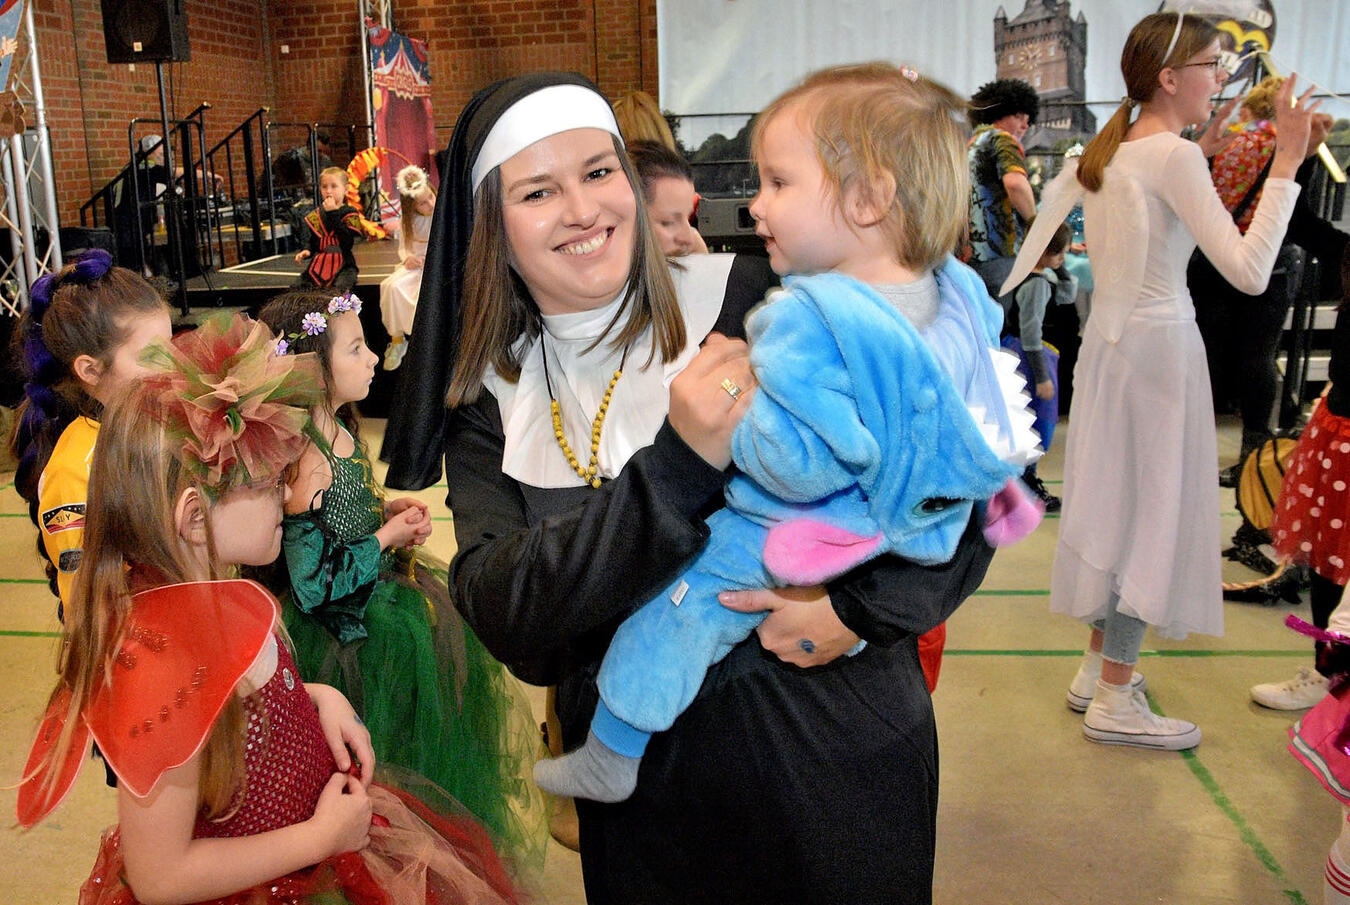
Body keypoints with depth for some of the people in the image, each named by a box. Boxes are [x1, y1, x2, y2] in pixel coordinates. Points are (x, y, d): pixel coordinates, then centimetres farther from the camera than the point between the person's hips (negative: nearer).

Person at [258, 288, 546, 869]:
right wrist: (387, 538, -19)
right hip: (353, 635, -9)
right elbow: (312, 584, -28)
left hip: (386, 601, 9)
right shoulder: (306, 464, -30)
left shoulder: (341, 429, -2)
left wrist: (388, 509, -1)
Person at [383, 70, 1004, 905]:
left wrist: (865, 607, -23)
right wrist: (678, 467, -29)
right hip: (645, 784, 2)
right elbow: (508, 621, -17)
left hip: (836, 751, -2)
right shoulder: (492, 404, -3)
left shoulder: (752, 303, -13)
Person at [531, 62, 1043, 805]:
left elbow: (798, 466, -35)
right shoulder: (958, 296, -6)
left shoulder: (811, 321, -32)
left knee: (670, 605, 5)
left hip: (792, 545, -8)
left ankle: (610, 759, 21)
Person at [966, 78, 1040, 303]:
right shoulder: (1002, 139, -3)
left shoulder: (969, 143, 23)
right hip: (996, 256, -9)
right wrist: (1034, 221, -8)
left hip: (966, 255, 9)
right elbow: (1015, 183, -23)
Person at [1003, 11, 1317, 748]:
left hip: (1111, 339, 9)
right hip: (1157, 347, -8)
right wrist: (1287, 162, -18)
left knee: (1116, 502, 16)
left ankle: (1097, 667, 26)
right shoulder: (1175, 155, -17)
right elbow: (1249, 272, -22)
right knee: (1152, 511, 0)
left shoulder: (1108, 150, 8)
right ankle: (1114, 702, 9)